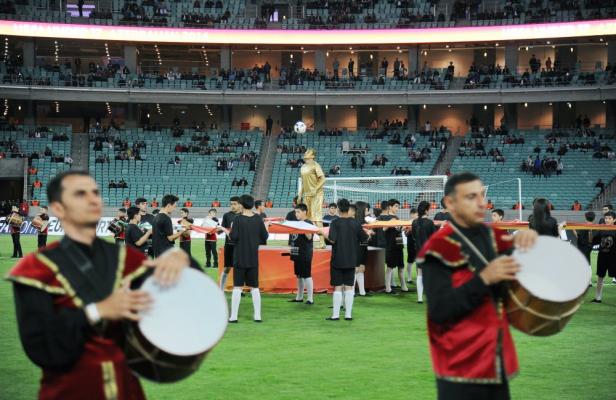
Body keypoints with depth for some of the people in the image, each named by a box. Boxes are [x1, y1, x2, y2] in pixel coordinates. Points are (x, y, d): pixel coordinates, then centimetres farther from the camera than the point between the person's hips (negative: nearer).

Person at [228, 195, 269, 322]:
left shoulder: (238, 219, -10)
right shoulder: (258, 219, -1)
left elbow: (234, 237, -16)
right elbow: (264, 237, 2)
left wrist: (229, 232, 4)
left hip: (240, 258, -3)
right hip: (253, 258, 3)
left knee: (237, 287, 1)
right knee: (254, 287, 10)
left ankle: (233, 316, -1)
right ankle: (257, 315, 9)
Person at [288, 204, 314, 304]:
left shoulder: (308, 223, -9)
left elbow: (309, 237, -17)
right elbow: (293, 236, 20)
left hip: (305, 254, -8)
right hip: (296, 253, 8)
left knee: (307, 276, -7)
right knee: (299, 276, 14)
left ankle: (310, 298, -4)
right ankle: (299, 297, 23)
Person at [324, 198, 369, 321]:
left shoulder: (335, 222, -11)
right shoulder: (355, 223, -1)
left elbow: (332, 240, -19)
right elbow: (364, 238, 6)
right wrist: (369, 233, 27)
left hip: (337, 260, -3)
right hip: (351, 260, 3)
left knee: (338, 287, 2)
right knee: (349, 287, 7)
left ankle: (335, 315, 3)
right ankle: (348, 314, 6)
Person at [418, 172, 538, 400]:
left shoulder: (492, 236, 9)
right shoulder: (440, 248, -12)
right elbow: (439, 311, -19)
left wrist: (528, 238, -2)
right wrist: (484, 278, -26)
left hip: (498, 364, 7)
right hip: (461, 368, -7)